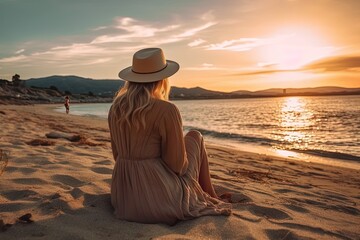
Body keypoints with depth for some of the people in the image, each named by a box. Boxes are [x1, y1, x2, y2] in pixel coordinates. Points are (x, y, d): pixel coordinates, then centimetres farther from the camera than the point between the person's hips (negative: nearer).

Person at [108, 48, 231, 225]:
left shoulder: (116, 107, 0)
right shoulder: (166, 110, -20)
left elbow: (117, 154, 9)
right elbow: (178, 164, -14)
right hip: (160, 200, -6)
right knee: (194, 137, 16)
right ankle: (208, 199, 31)